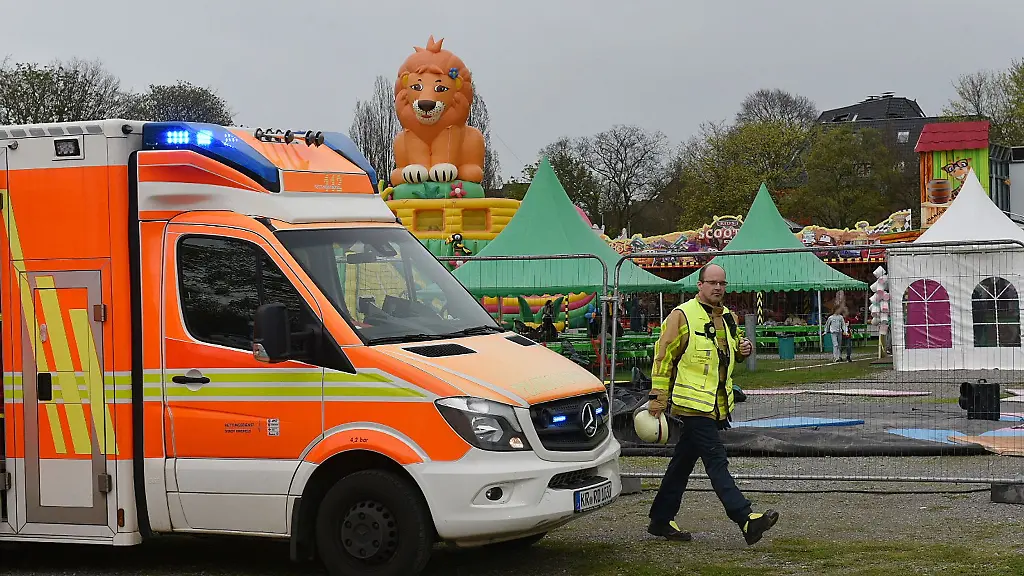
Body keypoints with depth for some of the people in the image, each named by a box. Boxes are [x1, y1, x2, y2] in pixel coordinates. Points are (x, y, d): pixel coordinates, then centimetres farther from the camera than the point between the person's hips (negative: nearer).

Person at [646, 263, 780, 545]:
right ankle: (746, 519, -21)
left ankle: (661, 519, 22)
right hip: (693, 402, -8)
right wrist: (658, 397, -10)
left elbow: (732, 352, 30)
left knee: (683, 462, 14)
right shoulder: (682, 315, -8)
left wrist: (743, 349, 5)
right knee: (716, 461, -13)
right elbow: (664, 356, -7)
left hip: (717, 405, 8)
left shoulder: (727, 317, 15)